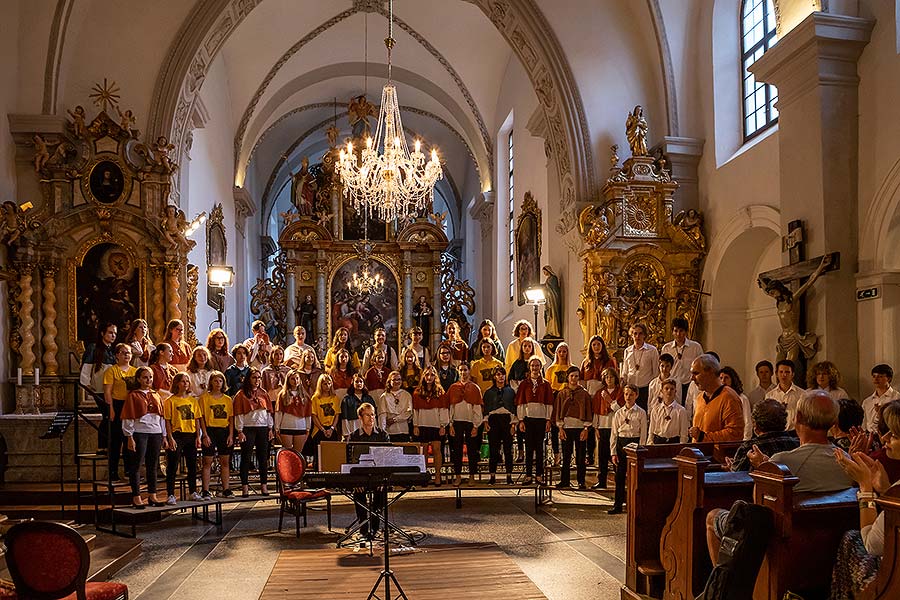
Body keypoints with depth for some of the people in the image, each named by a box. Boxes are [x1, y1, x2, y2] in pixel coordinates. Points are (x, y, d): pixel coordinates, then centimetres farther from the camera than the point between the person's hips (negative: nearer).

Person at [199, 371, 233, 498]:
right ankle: (205, 491, 3)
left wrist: (231, 435, 0)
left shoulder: (228, 399, 10)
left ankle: (226, 490, 11)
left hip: (224, 431, 3)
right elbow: (201, 417, -3)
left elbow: (231, 418, 10)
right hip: (210, 430, -3)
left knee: (225, 461, 5)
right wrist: (205, 435, -10)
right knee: (207, 461, -1)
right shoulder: (204, 397, 1)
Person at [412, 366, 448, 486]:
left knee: (436, 449, -6)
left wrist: (443, 425, -3)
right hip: (422, 425, 1)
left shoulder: (440, 392, 5)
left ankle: (437, 475, -1)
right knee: (424, 450, 3)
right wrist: (415, 425, 2)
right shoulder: (417, 392, 9)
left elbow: (444, 409, 3)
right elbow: (415, 410, 9)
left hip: (436, 425, -1)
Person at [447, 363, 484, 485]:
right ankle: (458, 476, 10)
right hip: (457, 421, 1)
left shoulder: (475, 388, 4)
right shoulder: (453, 388, 8)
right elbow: (450, 407, 6)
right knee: (457, 450, 3)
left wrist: (476, 426, -5)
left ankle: (472, 476, 10)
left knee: (472, 450, 3)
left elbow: (478, 408, 1)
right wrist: (451, 424, 0)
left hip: (471, 422, -1)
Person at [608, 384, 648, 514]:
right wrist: (613, 452, 2)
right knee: (619, 475, 5)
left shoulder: (641, 413, -1)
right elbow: (614, 433, 7)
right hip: (621, 443, 3)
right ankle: (617, 505, 12)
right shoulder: (619, 413, 7)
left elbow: (643, 434, -2)